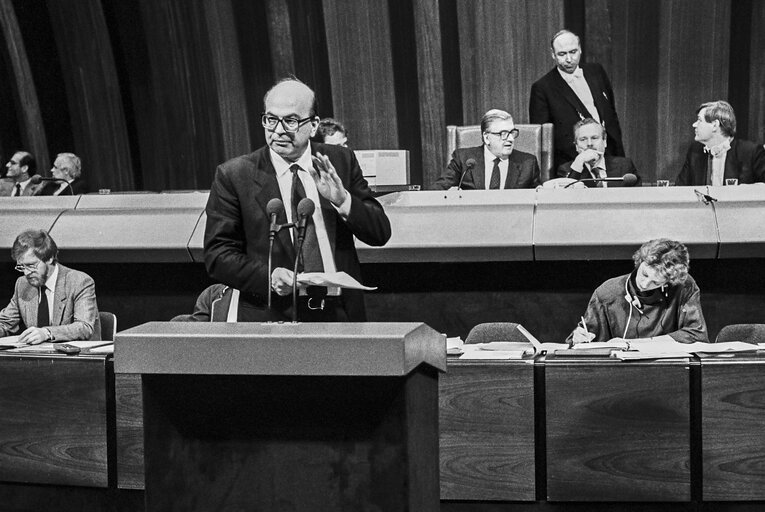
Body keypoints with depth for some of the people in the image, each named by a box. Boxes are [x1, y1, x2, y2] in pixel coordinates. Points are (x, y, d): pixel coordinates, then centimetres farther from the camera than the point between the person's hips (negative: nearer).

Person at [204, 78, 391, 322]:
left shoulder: (341, 161, 8)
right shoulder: (233, 175, 1)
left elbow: (381, 234, 6)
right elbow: (217, 255, -1)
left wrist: (342, 200, -12)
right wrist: (268, 277, -17)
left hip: (341, 314, 1)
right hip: (271, 319, -1)